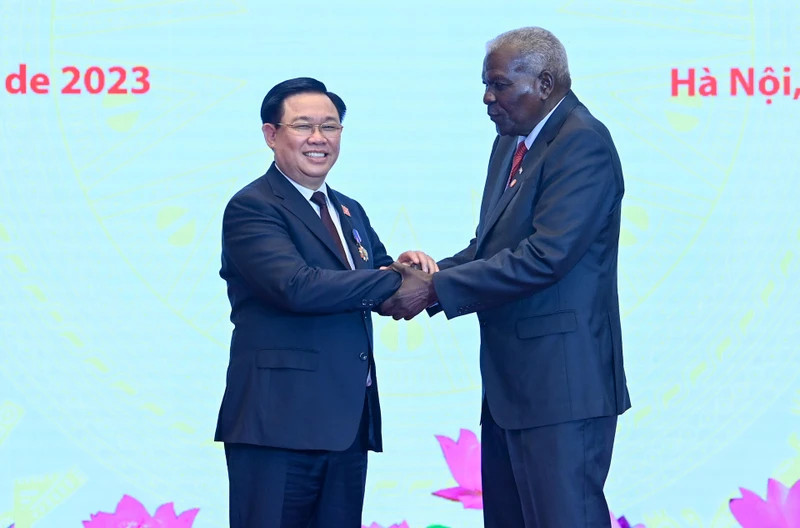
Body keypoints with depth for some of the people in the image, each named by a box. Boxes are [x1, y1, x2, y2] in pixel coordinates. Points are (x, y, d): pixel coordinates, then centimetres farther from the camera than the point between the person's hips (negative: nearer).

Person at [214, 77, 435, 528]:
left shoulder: (351, 213, 21)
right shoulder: (252, 209, -7)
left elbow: (388, 295, 20)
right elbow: (297, 286, -21)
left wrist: (411, 266, -3)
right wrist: (393, 281, -13)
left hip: (348, 423, 8)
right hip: (279, 423, -8)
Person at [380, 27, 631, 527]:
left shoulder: (583, 144, -15)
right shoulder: (510, 142, 15)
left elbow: (544, 257, -23)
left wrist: (436, 290, -19)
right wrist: (432, 273, -2)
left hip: (562, 381, -10)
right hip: (509, 382, 10)